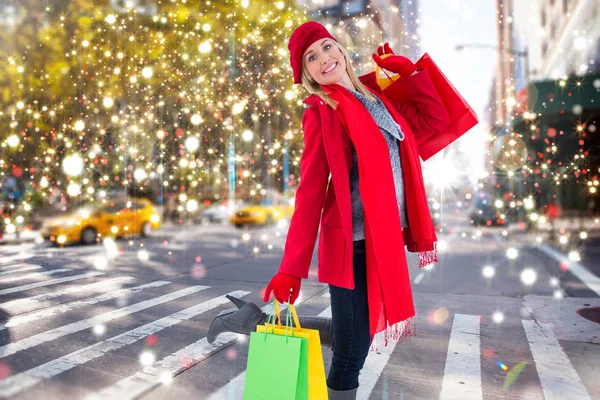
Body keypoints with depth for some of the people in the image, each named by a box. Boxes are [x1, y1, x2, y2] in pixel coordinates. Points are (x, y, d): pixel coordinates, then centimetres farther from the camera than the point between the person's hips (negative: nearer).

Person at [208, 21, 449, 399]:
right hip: (355, 244, -7)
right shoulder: (321, 113, -7)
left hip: (386, 239, 7)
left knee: (353, 338, 18)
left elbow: (435, 118, 17)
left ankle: (260, 320, 25)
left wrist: (406, 69, 13)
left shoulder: (376, 95, 13)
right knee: (351, 353, 0)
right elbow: (310, 194, -12)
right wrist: (293, 269, -17)